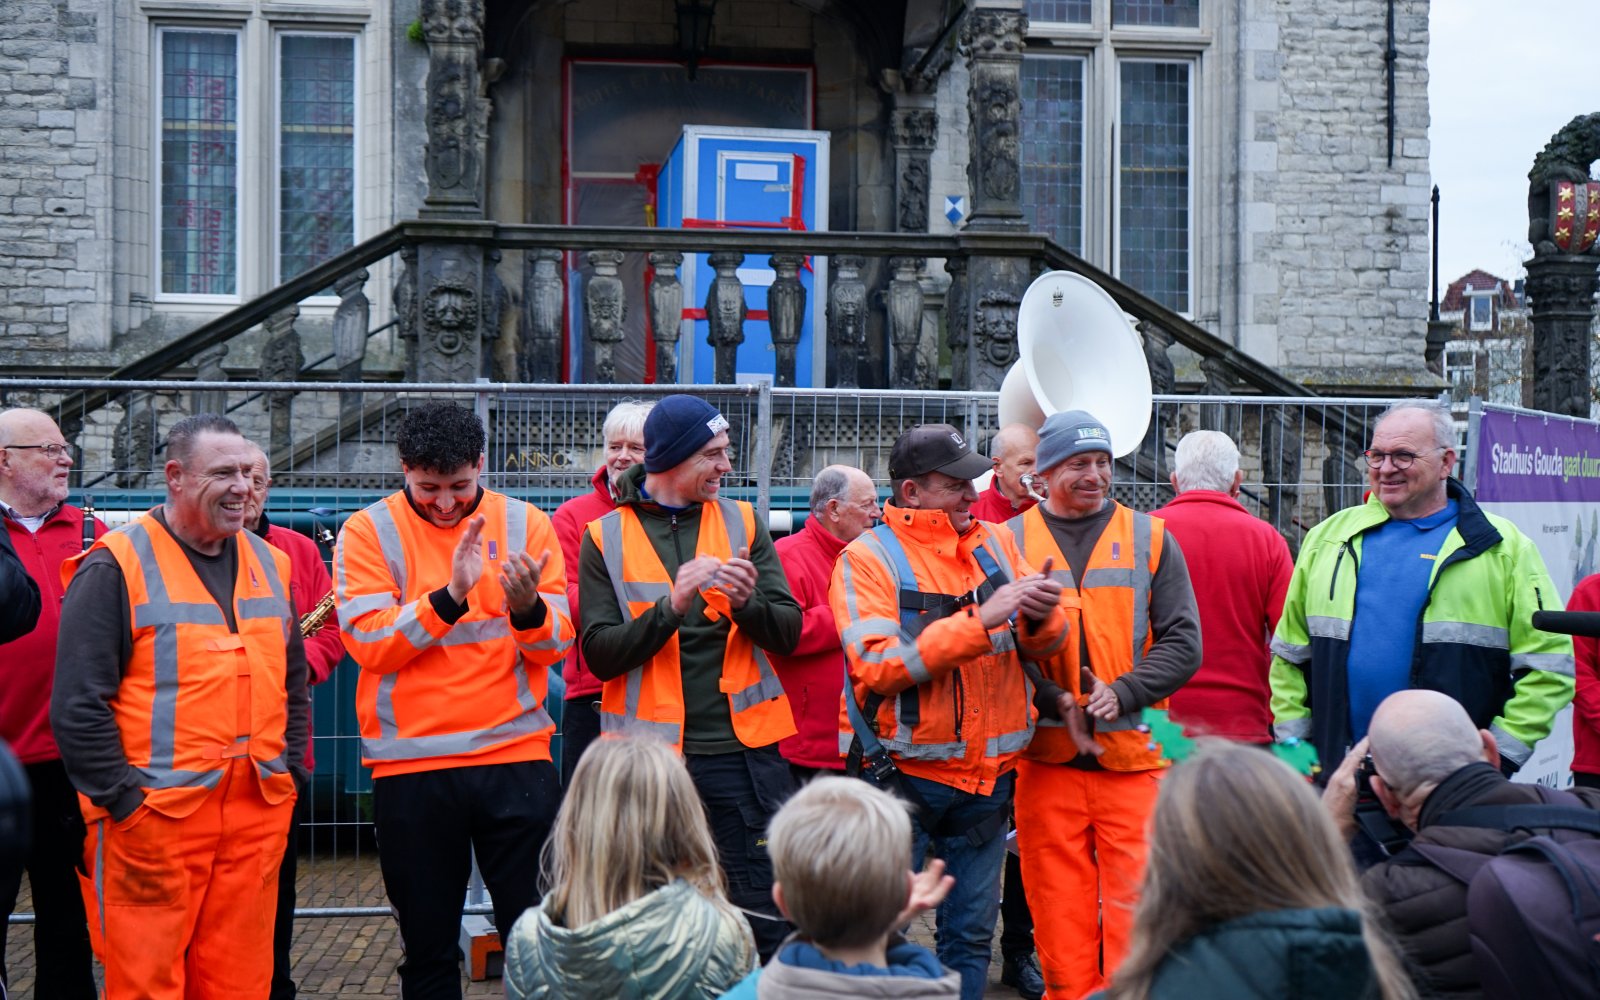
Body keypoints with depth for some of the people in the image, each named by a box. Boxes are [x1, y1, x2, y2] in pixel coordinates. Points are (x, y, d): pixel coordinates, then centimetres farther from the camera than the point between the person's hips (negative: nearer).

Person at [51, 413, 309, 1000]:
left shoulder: (269, 564, 12)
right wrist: (123, 798, -11)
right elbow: (78, 702, -9)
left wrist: (290, 771, 12)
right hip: (152, 818, -5)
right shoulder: (116, 566, -6)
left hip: (258, 813, 5)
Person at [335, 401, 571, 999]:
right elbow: (369, 643, -12)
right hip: (410, 766, 0)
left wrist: (528, 607, -23)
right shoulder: (368, 532, -1)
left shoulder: (525, 524, 3)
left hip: (516, 758, 1)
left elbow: (556, 644, -2)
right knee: (427, 946, 12)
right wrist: (450, 596, -23)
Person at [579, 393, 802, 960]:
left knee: (768, 916, 3)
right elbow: (599, 654, -6)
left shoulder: (742, 522, 8)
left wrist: (748, 601, -18)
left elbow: (788, 634, 3)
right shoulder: (605, 537, 3)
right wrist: (671, 606, -20)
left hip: (744, 748, 1)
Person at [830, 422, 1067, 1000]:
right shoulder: (868, 557, -7)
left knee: (971, 934, 15)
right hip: (903, 772, -4)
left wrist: (1040, 617, -17)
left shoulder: (996, 542, 7)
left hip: (987, 774, 5)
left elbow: (1042, 646, 7)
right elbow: (876, 666, -20)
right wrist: (980, 619, -24)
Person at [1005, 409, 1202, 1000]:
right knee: (1058, 906, 5)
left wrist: (1123, 693, -12)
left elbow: (1183, 642, 3)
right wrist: (1052, 701, -12)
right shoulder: (1011, 542, 6)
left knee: (1135, 901, 0)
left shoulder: (1150, 538, 7)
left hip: (1134, 755, 0)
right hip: (1046, 757, 0)